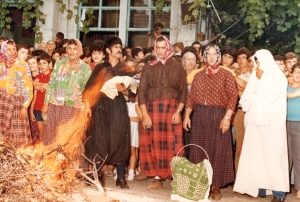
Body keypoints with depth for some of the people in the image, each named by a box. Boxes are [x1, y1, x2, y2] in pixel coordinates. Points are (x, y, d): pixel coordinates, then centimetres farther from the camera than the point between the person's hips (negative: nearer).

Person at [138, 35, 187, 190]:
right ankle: (157, 178, 6)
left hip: (171, 109, -1)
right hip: (152, 109, 1)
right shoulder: (149, 67, 9)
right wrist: (144, 114, -7)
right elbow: (142, 91, 3)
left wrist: (178, 111, -9)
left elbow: (183, 91, 4)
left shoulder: (177, 67, 7)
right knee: (153, 144, 0)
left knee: (172, 144, -5)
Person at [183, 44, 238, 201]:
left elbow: (233, 97, -6)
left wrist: (227, 117, -15)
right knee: (199, 150, 3)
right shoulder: (198, 76, 14)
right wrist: (186, 116, 3)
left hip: (218, 116, -3)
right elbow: (191, 97, 12)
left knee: (218, 151, -1)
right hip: (199, 116, 3)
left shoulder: (226, 75, 2)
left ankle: (215, 186, 6)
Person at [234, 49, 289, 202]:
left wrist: (261, 79, -3)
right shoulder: (256, 77, 15)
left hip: (271, 123, -5)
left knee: (273, 154, -8)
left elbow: (267, 98, -12)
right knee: (256, 154, 2)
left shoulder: (279, 78, 0)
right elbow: (247, 98, 9)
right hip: (255, 121, 5)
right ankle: (259, 187, 7)